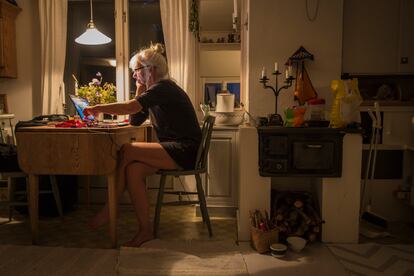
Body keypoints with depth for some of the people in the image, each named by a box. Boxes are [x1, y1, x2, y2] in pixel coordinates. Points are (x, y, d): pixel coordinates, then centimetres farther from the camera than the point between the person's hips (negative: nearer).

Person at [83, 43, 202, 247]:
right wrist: (140, 91, 9)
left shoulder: (163, 88, -10)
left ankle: (109, 210, -6)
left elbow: (128, 108, -23)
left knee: (126, 151, -19)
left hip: (185, 150, -9)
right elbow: (134, 120, 14)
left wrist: (97, 108, -10)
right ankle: (145, 230, -12)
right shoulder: (155, 90, 20)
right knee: (133, 169, -15)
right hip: (174, 150, 9)